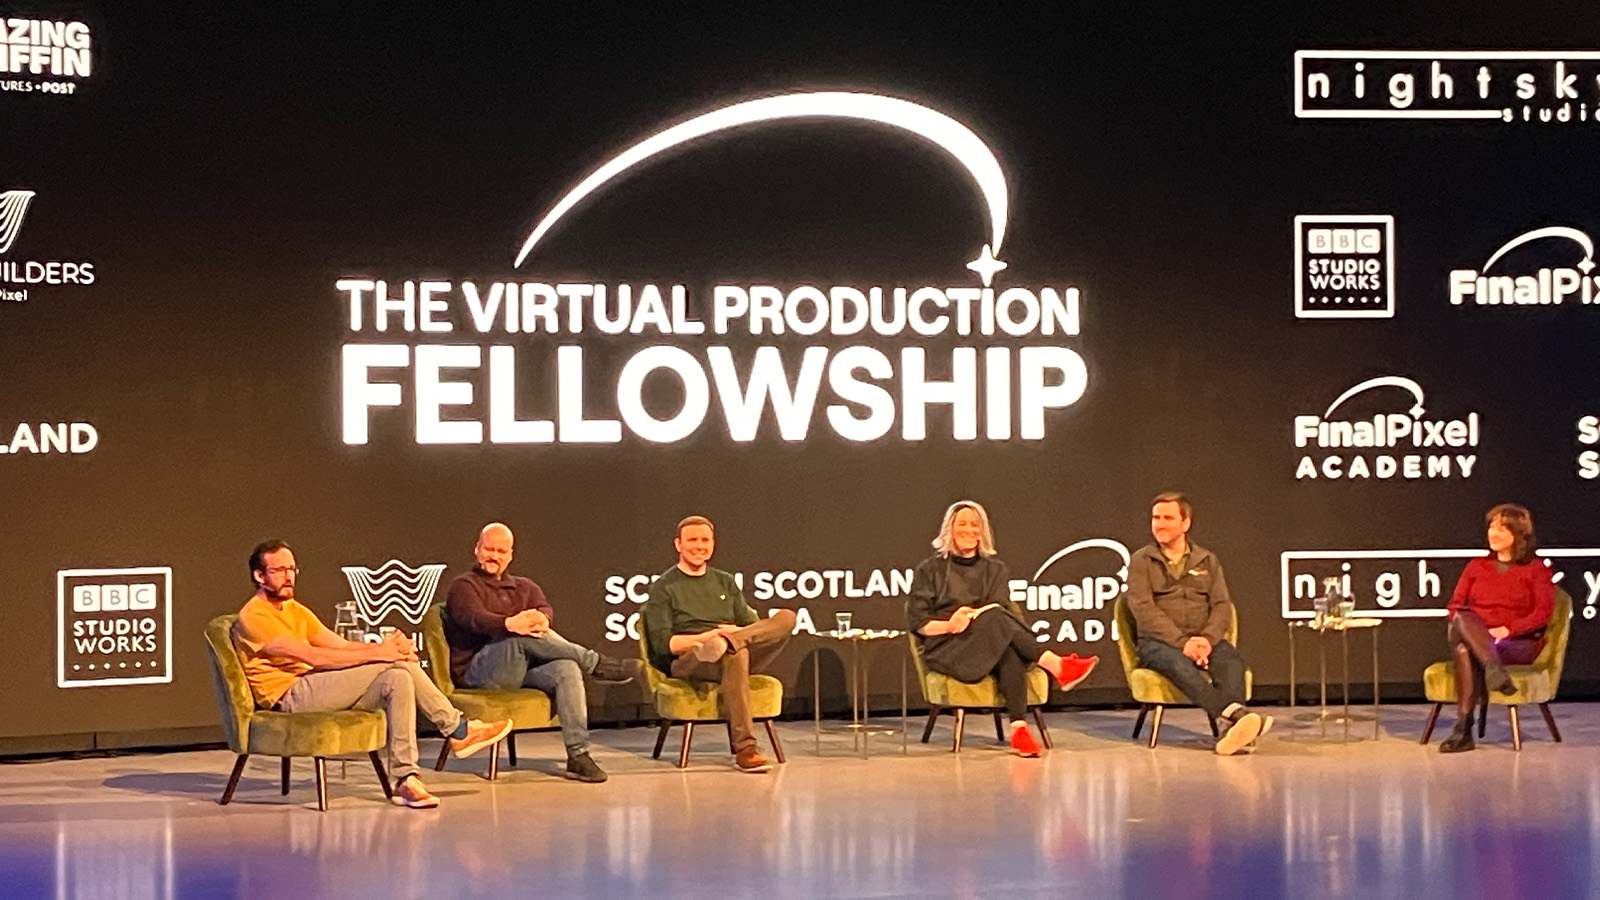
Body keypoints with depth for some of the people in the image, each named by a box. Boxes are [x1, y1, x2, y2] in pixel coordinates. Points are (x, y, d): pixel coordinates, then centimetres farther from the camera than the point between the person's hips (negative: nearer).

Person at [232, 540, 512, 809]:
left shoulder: (295, 610, 21)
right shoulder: (255, 616, -10)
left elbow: (340, 645, 10)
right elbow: (315, 657, -19)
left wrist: (387, 647, -10)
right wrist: (377, 652, -19)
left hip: (314, 691, 9)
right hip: (290, 695, -9)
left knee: (398, 678, -14)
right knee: (394, 665, -19)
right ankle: (458, 729, -11)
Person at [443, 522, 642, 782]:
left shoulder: (524, 587, 26)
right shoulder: (464, 585, 10)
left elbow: (546, 609, 3)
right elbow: (476, 619, -13)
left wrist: (540, 619, -24)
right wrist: (510, 624, -34)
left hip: (524, 667, 5)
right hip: (479, 671, -5)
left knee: (566, 668, -27)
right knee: (521, 637, -34)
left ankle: (578, 755, -34)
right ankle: (596, 663, -22)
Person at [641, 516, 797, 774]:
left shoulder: (726, 582, 23)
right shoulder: (663, 588, 7)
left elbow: (753, 627, 16)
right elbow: (663, 644, -5)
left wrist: (734, 634, -9)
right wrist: (708, 637, -18)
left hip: (738, 657, 4)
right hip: (687, 663, -4)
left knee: (786, 617, -20)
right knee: (734, 655, -41)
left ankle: (727, 644, -39)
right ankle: (744, 750, -43)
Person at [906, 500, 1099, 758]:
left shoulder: (994, 568, 22)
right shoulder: (930, 570, 14)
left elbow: (999, 606, 3)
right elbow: (916, 621, 5)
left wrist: (970, 617, -17)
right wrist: (949, 625, -14)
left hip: (991, 645, 2)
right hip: (946, 650, -2)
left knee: (1011, 654, -37)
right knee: (995, 617, -34)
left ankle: (1019, 728, -50)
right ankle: (1055, 665, -39)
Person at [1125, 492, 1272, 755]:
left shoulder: (1208, 561, 17)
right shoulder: (1141, 562, 7)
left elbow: (1222, 606, 7)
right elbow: (1143, 610, -6)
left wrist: (1207, 638, -15)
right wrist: (1181, 642, -19)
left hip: (1204, 640, 3)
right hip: (1157, 642, -3)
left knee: (1231, 659, -31)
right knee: (1177, 663, -38)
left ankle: (1228, 727, -52)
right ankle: (1234, 713, -55)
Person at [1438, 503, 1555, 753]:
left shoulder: (1535, 569, 9)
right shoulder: (1477, 566, 21)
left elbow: (1543, 613, -3)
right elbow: (1455, 604, 13)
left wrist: (1507, 630, -18)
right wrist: (1460, 623, -12)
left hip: (1518, 643, -4)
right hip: (1473, 638, 4)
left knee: (1464, 648, -37)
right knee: (1461, 619, -36)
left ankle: (1464, 727, -45)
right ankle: (1493, 669, -54)